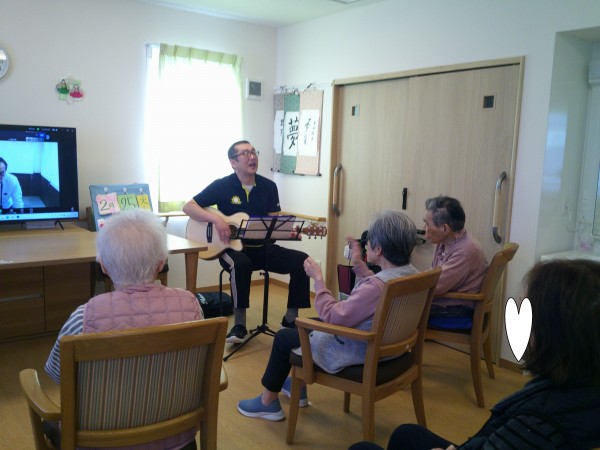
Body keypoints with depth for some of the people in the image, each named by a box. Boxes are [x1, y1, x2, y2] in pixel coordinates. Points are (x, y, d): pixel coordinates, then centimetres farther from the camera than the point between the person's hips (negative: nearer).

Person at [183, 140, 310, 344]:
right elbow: (188, 206, -7)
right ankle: (239, 324, -23)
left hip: (262, 247, 4)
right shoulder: (222, 186, -4)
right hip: (232, 248, -3)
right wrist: (216, 219, -23)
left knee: (301, 260, -19)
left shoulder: (269, 187, 5)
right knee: (241, 264, -39)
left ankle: (290, 319, -6)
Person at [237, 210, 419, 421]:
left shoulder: (377, 285, -35)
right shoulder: (411, 273, -7)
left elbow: (333, 316, -28)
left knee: (284, 337, 11)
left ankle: (268, 403, 29)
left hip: (358, 352, -9)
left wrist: (318, 279, -19)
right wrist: (358, 264, 7)